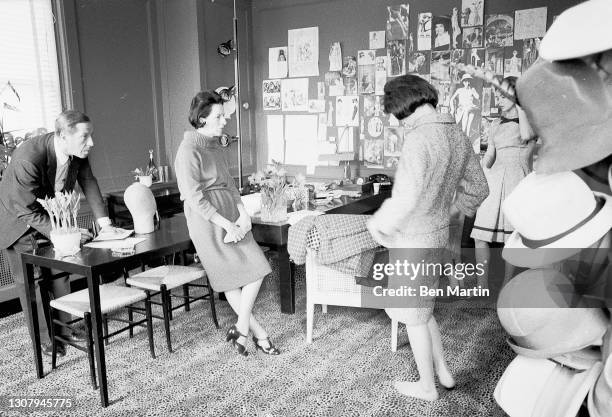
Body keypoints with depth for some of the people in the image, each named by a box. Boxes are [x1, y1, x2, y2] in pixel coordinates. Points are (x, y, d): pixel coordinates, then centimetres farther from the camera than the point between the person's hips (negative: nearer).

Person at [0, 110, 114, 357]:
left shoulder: (78, 153, -18)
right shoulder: (28, 158, -38)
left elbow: (89, 184, -7)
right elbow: (27, 210, -32)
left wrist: (104, 222, -14)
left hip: (51, 216, 7)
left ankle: (63, 329, 25)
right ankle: (44, 340, 10)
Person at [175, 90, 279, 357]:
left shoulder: (216, 147, 12)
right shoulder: (189, 151, -13)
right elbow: (195, 199, -18)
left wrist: (243, 213, -2)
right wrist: (227, 225, -17)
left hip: (230, 215, 8)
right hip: (208, 221, -8)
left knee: (256, 269, 3)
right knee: (232, 280, -1)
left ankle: (241, 330, 15)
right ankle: (258, 333, 13)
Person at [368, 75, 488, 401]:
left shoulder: (419, 139, -23)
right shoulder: (456, 135, 4)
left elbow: (407, 198, -32)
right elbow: (478, 187, 13)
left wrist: (378, 223, -15)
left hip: (412, 241, -8)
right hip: (437, 236, 8)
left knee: (414, 315, 10)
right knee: (422, 308, 25)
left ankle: (427, 386, 28)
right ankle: (443, 372, 37)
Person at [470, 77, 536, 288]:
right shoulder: (496, 125, 17)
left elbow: (526, 136, -19)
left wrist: (518, 104, -10)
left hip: (519, 180, -4)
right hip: (494, 181, 4)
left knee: (511, 237, 1)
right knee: (480, 236, -5)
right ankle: (482, 287, 3)